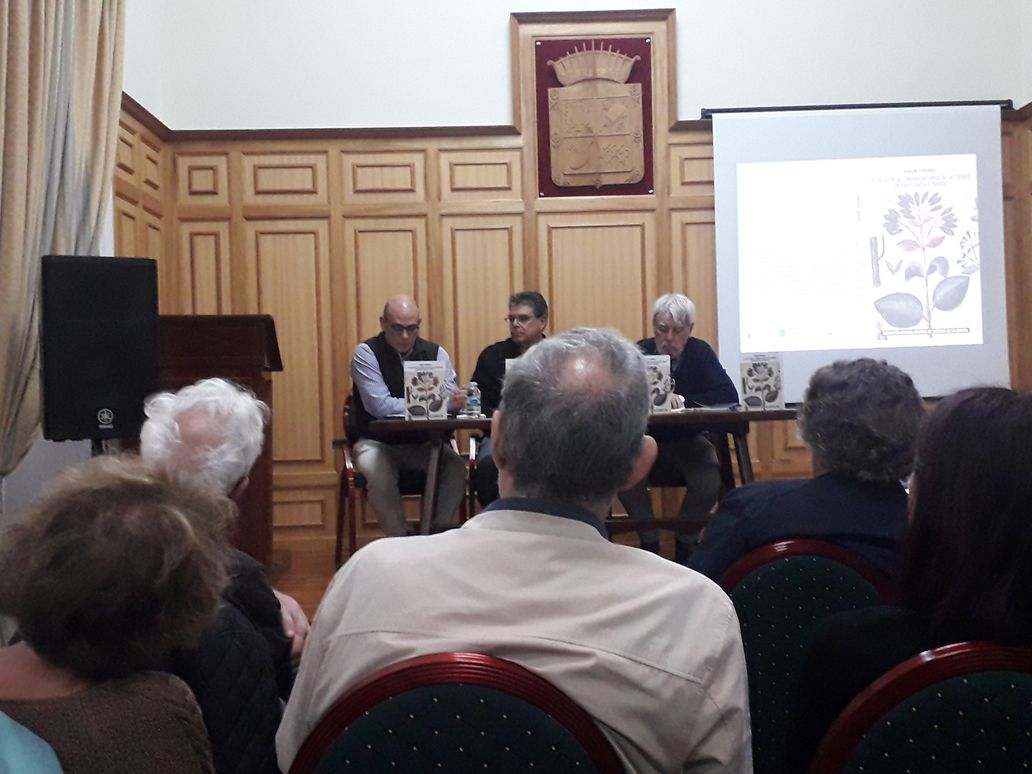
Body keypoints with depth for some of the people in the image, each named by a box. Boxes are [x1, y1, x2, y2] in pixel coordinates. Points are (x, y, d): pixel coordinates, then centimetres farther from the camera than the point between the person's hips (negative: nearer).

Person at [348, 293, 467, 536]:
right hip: (376, 442, -3)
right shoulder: (366, 353, -9)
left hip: (422, 443, 3)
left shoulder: (435, 353, 2)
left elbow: (451, 399, -7)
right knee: (379, 475, -33)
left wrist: (455, 400, -33)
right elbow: (380, 406, -20)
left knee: (456, 468, -23)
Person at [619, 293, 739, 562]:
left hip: (688, 441, 1)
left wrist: (683, 400, -23)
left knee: (710, 480, -26)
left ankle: (686, 542, 1)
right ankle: (649, 540, -5)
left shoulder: (700, 352, -4)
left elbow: (729, 396, -13)